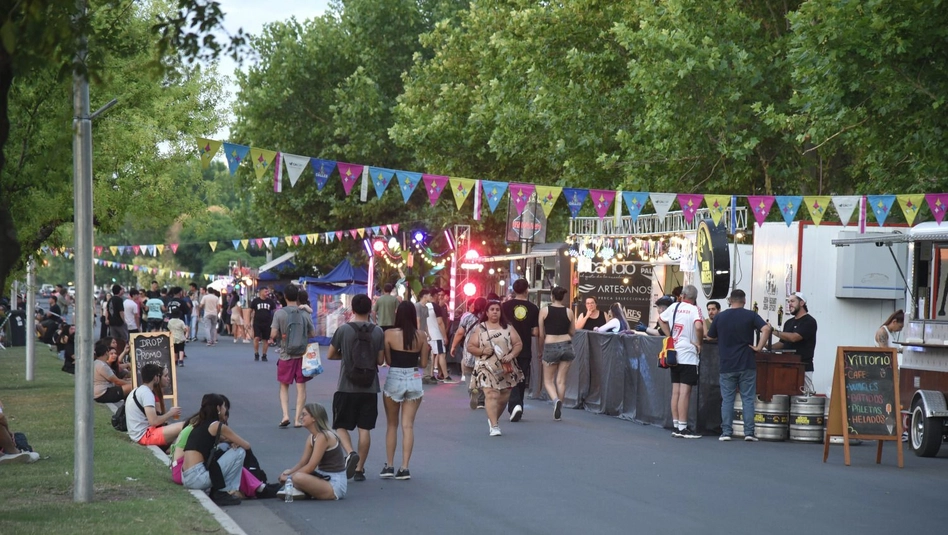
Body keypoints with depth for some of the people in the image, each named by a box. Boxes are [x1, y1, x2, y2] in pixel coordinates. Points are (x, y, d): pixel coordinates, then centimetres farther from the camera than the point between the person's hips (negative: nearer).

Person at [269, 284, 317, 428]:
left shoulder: (280, 313, -9)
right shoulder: (305, 314, -4)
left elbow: (274, 334, -12)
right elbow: (313, 334, 1)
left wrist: (273, 339, 10)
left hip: (286, 355, -1)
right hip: (302, 355, 1)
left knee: (284, 386, 15)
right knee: (301, 388, 7)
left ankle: (285, 415, 1)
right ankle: (298, 419, 7)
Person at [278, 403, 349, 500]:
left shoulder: (323, 437, -17)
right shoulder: (312, 438, 11)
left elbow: (311, 467, -20)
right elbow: (302, 463, 8)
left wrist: (289, 477, -15)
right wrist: (289, 472, -10)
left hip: (336, 485, -10)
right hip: (325, 479, 10)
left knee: (298, 477, -32)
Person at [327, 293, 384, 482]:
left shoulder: (343, 330, -8)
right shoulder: (378, 332, -2)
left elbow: (330, 355, 1)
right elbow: (380, 360, 2)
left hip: (346, 387, -2)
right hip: (369, 388, 2)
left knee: (341, 425, 9)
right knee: (364, 428, 8)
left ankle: (350, 453, -15)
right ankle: (360, 468, 9)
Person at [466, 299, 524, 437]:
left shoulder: (507, 328, 7)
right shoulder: (479, 329, 4)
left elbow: (518, 344, 5)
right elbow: (470, 347, 3)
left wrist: (511, 355, -13)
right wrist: (482, 351, -15)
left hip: (506, 368, 3)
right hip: (487, 368, -3)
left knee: (504, 397, 8)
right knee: (491, 395, -15)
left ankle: (493, 419, 31)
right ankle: (494, 426, -17)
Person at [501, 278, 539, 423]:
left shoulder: (506, 306, -6)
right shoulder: (533, 308, -4)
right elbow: (536, 332, -4)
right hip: (525, 350, 1)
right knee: (521, 379, 14)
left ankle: (514, 404, -19)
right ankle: (518, 406, 22)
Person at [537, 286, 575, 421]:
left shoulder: (545, 310, -4)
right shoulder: (569, 312, 0)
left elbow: (540, 334, -1)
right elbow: (573, 332, 10)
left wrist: (540, 351, 10)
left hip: (550, 347, -2)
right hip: (566, 345, 2)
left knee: (548, 380, 8)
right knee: (561, 380, 9)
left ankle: (555, 399, -21)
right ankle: (558, 412, 10)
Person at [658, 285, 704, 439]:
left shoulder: (674, 307, 8)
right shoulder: (695, 310, -10)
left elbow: (661, 319, 23)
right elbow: (698, 327, -27)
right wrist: (699, 343, -11)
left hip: (674, 354, 6)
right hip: (688, 355, -6)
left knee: (676, 391, 11)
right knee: (685, 392, -6)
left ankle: (676, 426, 15)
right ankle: (682, 428, -6)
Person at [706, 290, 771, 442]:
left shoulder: (720, 317, 3)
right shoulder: (751, 315, -2)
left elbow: (710, 337, 13)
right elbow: (766, 328, -16)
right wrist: (759, 347, -9)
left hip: (727, 365, 1)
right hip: (747, 365, -1)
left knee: (727, 400, 5)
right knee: (748, 399, 4)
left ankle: (726, 432, 1)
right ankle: (749, 432, 0)